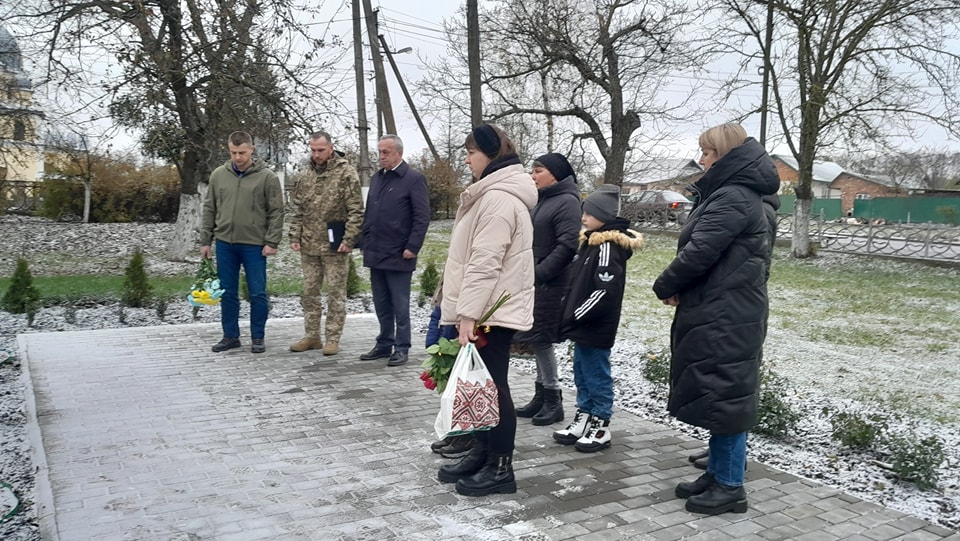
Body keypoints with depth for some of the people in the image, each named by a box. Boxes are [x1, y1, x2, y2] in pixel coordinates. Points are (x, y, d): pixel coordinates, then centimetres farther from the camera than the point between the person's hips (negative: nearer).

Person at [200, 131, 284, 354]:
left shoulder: (267, 177, -5)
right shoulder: (218, 175, 5)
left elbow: (276, 212, -5)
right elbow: (209, 209, 10)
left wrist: (272, 242, -12)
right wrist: (205, 241, 7)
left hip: (254, 245, -3)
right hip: (225, 244, 3)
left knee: (258, 294, 3)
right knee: (227, 293, 10)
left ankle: (258, 338, 15)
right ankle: (230, 336, 22)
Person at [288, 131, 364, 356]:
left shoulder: (346, 173, -7)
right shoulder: (304, 176, 10)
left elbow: (356, 210, -10)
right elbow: (297, 210, 15)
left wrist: (349, 239, -15)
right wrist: (295, 236, 6)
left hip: (335, 246, -6)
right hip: (309, 246, 6)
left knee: (336, 293, 2)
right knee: (309, 292, 12)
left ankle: (333, 339, 10)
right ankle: (312, 336, 22)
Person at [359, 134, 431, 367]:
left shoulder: (414, 179, -7)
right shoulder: (376, 178, 15)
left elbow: (423, 217, -11)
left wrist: (412, 247, -15)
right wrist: (366, 242, 14)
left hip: (398, 256, -7)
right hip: (375, 254, 7)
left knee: (400, 306, 1)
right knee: (381, 305, 14)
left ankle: (401, 348, 11)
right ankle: (384, 345, 25)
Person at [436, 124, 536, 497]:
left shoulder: (499, 198, -17)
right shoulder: (493, 193, 17)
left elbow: (485, 262, -23)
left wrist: (468, 313, -23)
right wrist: (463, 310, 22)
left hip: (492, 311, -10)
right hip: (489, 308, 10)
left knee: (492, 387, -3)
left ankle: (501, 468, 7)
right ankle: (482, 455, 26)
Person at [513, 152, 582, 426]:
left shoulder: (567, 202, -11)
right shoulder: (540, 201, 16)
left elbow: (567, 245, -20)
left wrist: (538, 274, -21)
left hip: (551, 285, -9)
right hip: (534, 283, 9)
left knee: (541, 339, -5)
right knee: (538, 340, 12)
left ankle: (553, 400, 7)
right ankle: (542, 396, 22)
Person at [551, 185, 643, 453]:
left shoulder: (608, 246, -18)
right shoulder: (591, 242, 12)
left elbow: (605, 291, -24)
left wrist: (574, 317, -20)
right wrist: (570, 315, 13)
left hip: (596, 327, -10)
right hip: (584, 325, 10)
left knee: (597, 375, 2)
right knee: (582, 374, 17)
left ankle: (601, 427, 14)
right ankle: (583, 419, 28)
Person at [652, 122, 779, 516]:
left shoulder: (732, 198, -16)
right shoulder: (739, 194, 18)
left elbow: (700, 251, -22)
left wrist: (666, 286, -6)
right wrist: (678, 286, 4)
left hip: (725, 318, -11)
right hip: (722, 313, 11)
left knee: (723, 395, -3)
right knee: (716, 394, 15)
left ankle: (730, 487, 7)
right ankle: (717, 473, 26)